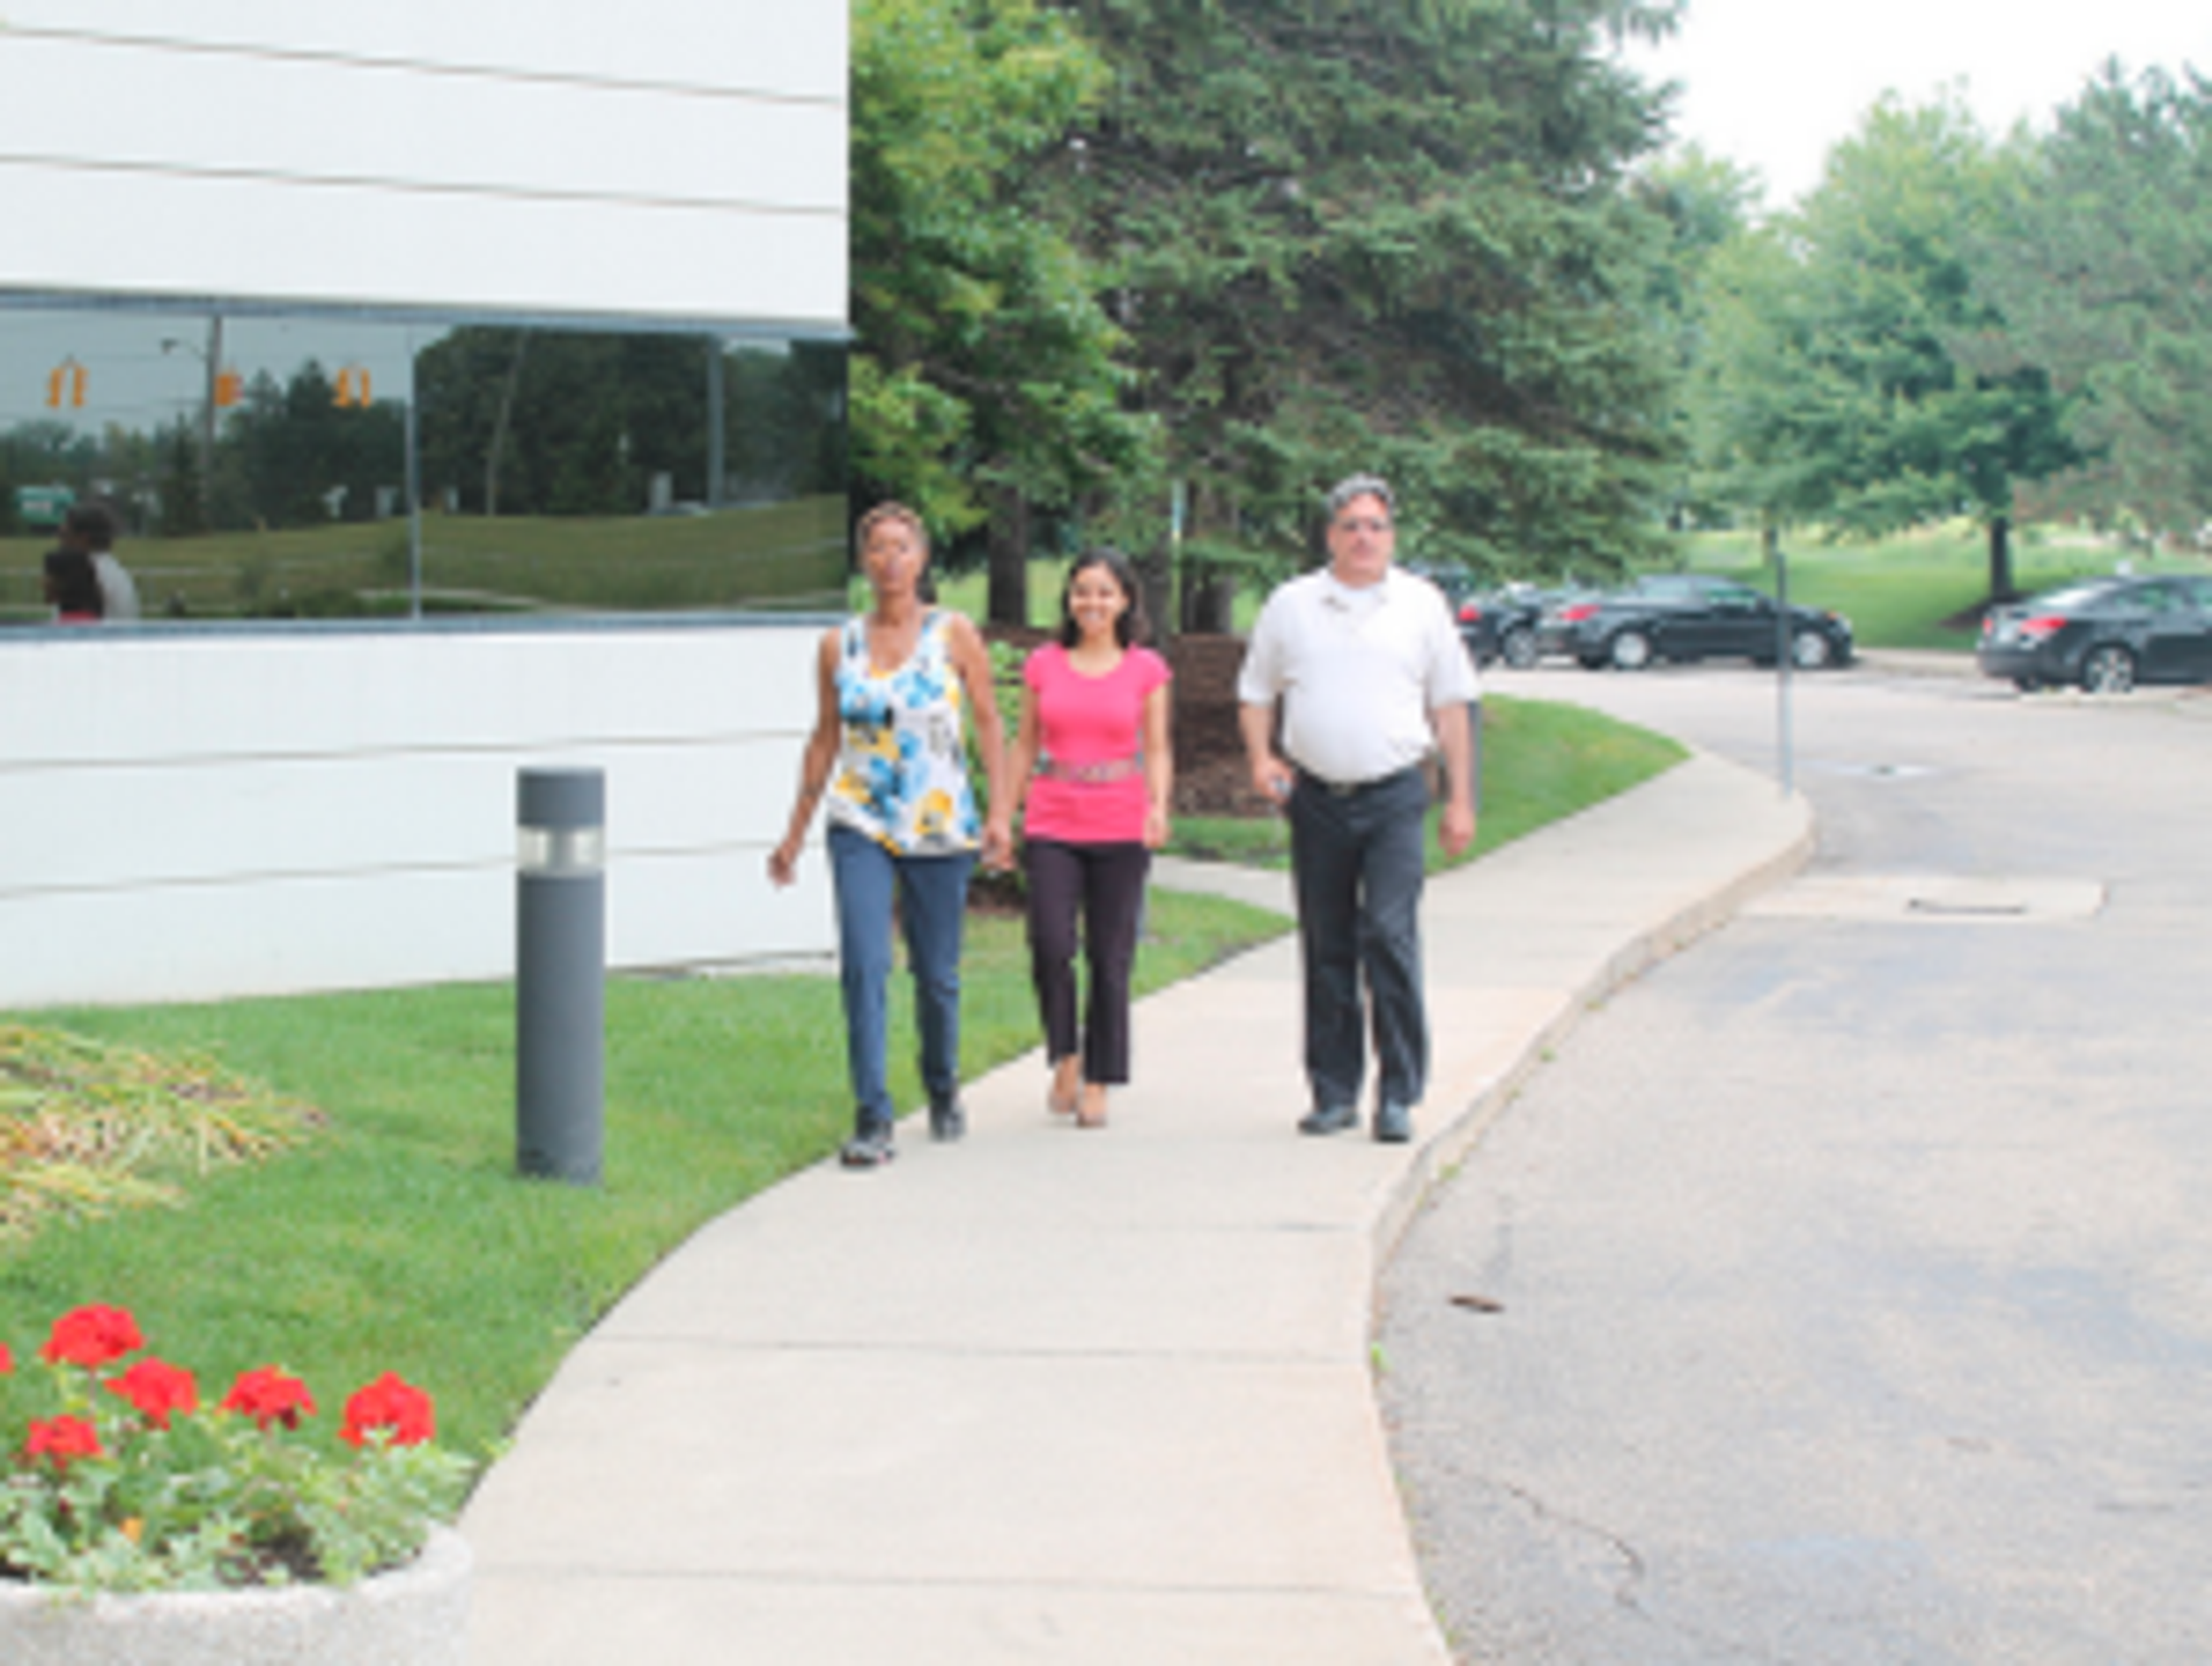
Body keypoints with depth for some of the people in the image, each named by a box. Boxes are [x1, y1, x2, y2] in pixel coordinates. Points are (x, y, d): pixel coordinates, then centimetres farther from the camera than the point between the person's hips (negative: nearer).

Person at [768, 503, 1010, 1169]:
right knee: (863, 967, -14)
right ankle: (872, 1122, -13)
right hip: (861, 826, 1)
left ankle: (943, 1094, 34)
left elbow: (989, 723, 1)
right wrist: (794, 833, 14)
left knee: (937, 976, 8)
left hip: (940, 829, -1)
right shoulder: (839, 645, 4)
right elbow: (824, 740, 12)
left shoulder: (954, 636, -1)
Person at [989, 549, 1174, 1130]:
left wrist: (1160, 806, -11)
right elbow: (1025, 745, 12)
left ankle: (1097, 1084, 11)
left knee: (1110, 961, 1)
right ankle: (1065, 1057, 11)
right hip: (1053, 828, 1)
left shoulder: (1146, 669, 4)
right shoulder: (1042, 666, 7)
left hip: (1120, 832, 0)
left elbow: (1157, 750, 5)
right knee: (1051, 948, -12)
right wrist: (1002, 814, 8)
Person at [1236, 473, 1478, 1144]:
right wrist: (1260, 758, -1)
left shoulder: (1422, 605, 7)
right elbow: (1256, 691, 17)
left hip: (1393, 795, -2)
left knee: (1389, 937, -13)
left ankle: (1398, 1095, -6)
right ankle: (1334, 1093, 15)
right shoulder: (1291, 605, 9)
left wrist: (1460, 799, 6)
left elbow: (1450, 704, 10)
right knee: (1326, 950, 6)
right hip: (1316, 798, 2)